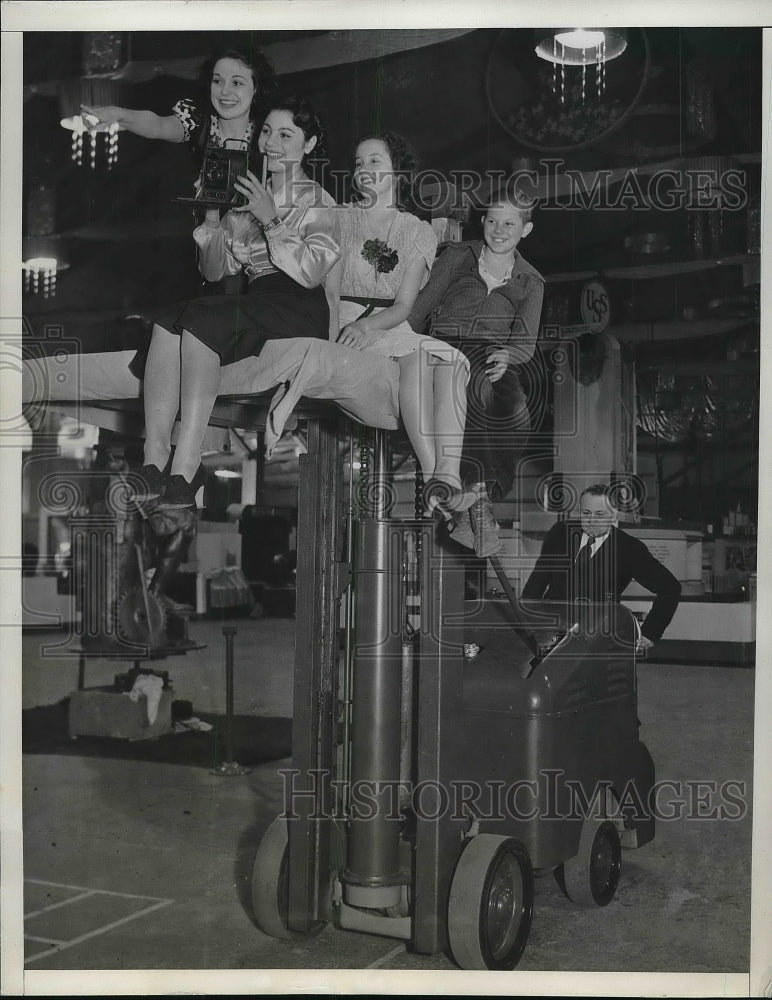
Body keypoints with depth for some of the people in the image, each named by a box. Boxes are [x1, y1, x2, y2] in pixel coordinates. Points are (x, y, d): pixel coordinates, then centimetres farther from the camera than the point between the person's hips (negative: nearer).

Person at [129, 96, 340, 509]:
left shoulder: (316, 201, 7)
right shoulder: (249, 196, 23)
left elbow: (310, 274, -10)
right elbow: (213, 272, 18)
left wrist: (271, 219, -13)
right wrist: (213, 225, 0)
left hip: (298, 311, -5)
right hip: (254, 302, 5)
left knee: (200, 320, -32)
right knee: (166, 324, -24)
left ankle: (184, 471, -39)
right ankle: (153, 463, -36)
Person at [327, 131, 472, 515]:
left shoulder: (418, 232, 14)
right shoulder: (340, 220, 11)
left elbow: (403, 307, 1)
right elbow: (328, 292, 0)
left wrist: (368, 325, -22)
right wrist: (336, 335, -22)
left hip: (391, 326, 3)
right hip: (347, 325, -3)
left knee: (451, 360, -29)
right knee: (416, 357, -33)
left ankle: (448, 476, -41)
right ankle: (433, 478, -38)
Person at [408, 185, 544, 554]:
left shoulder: (530, 282, 22)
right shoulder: (456, 256, 20)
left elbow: (526, 340, 7)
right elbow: (419, 308, 9)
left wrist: (506, 356, -17)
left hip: (494, 360, 2)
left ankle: (475, 497, -34)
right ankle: (478, 496, -40)